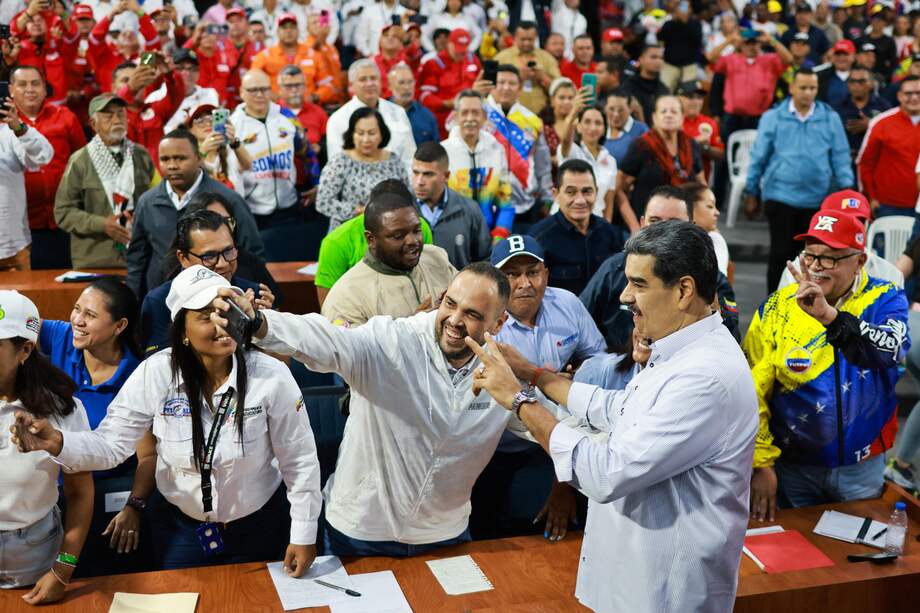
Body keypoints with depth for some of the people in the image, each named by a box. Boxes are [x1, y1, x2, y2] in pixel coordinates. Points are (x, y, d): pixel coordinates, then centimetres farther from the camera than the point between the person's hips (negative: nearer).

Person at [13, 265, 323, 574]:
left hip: (257, 526, 0)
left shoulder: (271, 376, -20)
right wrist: (58, 442, -34)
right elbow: (111, 444, -14)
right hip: (180, 526, 1)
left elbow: (299, 461, -12)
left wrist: (304, 535, -8)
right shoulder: (156, 373, -17)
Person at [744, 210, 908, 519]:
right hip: (793, 467, 0)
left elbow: (892, 350, -28)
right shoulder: (776, 308, -7)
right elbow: (753, 393, -5)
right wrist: (760, 464, -9)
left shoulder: (884, 299, -6)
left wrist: (828, 314, -41)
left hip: (863, 467, 0)